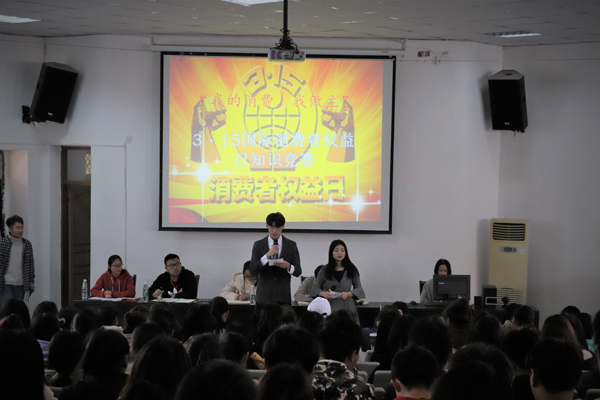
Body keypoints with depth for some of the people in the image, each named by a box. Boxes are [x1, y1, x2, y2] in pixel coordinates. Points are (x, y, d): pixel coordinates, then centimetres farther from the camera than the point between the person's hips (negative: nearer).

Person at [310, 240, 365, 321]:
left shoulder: (352, 270, 10)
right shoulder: (324, 271, 10)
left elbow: (359, 289, 11)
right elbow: (315, 288, 13)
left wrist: (348, 294, -9)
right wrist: (323, 293, -9)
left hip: (348, 308, 0)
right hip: (330, 308, 0)